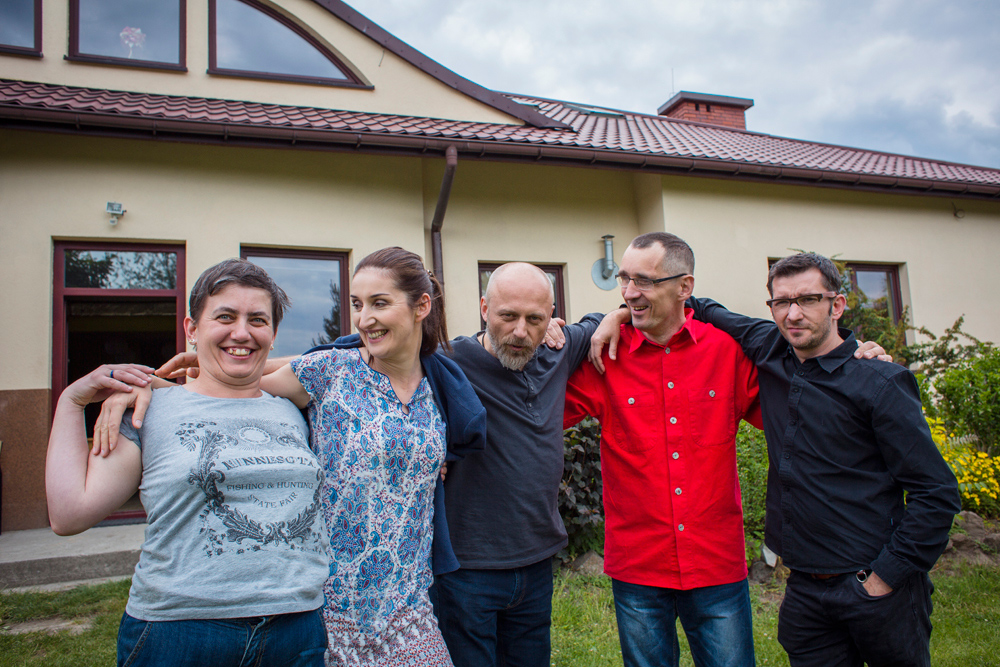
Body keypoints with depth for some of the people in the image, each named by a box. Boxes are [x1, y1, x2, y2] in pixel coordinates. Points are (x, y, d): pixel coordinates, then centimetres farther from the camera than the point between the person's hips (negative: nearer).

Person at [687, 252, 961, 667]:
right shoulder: (770, 353, 2)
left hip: (876, 590, -4)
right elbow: (709, 313, 15)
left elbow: (937, 494, -11)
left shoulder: (880, 384, -11)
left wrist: (885, 576, -13)